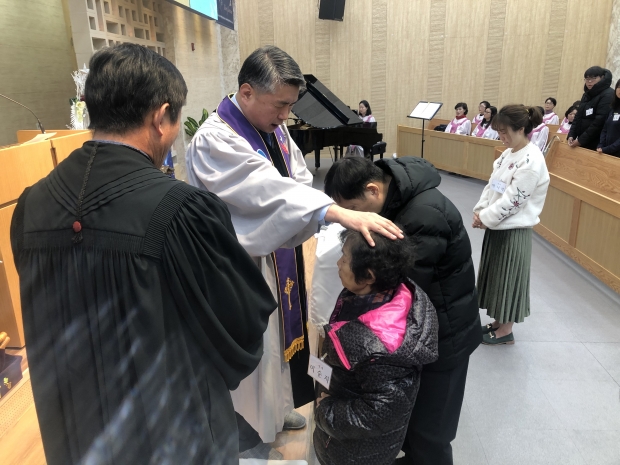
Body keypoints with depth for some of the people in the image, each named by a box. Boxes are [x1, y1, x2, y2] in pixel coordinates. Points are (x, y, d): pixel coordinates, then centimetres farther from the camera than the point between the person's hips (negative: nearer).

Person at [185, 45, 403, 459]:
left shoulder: (273, 127, 2)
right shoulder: (214, 140, -24)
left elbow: (298, 182, 9)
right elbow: (270, 191, -38)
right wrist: (344, 214, -47)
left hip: (279, 254, 8)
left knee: (278, 332, 23)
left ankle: (275, 407, 48)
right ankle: (254, 439, 33)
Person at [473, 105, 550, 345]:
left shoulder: (532, 161, -21)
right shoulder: (509, 153, 7)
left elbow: (512, 200, -22)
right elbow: (492, 185, 10)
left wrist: (485, 218, -15)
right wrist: (480, 211, -2)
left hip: (514, 230, -9)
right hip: (497, 226, 9)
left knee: (508, 278, 5)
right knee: (495, 275, 17)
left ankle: (506, 331, 22)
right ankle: (498, 322, 33)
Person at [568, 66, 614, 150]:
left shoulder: (608, 95, -10)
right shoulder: (587, 94, 15)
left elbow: (599, 121, -18)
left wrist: (581, 140, -18)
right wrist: (571, 135, 0)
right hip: (582, 142, 7)